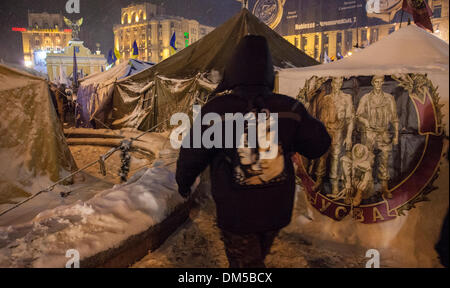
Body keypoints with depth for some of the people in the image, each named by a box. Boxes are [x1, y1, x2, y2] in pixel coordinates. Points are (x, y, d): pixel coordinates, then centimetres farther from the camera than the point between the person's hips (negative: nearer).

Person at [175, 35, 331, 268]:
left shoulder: (216, 110, -19)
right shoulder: (288, 108, -10)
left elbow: (192, 155, -9)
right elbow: (319, 145, -1)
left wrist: (183, 182, 11)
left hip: (237, 214, -4)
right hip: (277, 210, 4)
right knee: (257, 258, 29)